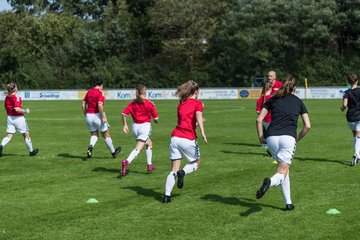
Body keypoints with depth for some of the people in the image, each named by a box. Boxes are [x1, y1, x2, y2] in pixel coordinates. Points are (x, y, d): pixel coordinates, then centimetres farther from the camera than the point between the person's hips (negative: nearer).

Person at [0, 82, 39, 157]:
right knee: (26, 135, 12)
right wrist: (25, 111, -14)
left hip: (9, 118, 5)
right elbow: (17, 109, -27)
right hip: (18, 118, -5)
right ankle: (31, 151, 24)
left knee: (9, 136, 4)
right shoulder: (17, 98, -18)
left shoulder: (7, 98, 4)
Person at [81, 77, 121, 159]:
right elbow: (100, 105, -24)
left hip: (88, 116, 6)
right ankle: (113, 152, 24)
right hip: (97, 115, -6)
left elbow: (83, 104, 9)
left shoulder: (89, 92, 8)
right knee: (106, 135, 11)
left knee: (94, 135, 17)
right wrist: (103, 117, -20)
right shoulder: (100, 93, -11)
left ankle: (91, 146, -13)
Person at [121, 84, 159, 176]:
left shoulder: (133, 103, 3)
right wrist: (156, 121, 17)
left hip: (135, 126, 6)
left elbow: (124, 113, -8)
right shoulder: (150, 104, -6)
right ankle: (127, 162, -36)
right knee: (138, 148, -12)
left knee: (149, 144, 27)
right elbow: (156, 118, -5)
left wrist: (124, 125, 2)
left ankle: (149, 165, 29)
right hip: (145, 126, -6)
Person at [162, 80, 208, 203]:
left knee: (174, 170, 7)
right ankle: (183, 172, -10)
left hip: (175, 137, 5)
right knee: (196, 163, 20)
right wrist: (203, 133, -29)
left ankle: (167, 195, -5)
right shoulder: (198, 104, 1)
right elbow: (198, 116, -19)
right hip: (188, 140, -4)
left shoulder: (181, 104, 17)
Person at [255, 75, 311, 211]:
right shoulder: (298, 102, 17)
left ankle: (288, 203, 17)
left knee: (283, 168, 21)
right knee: (282, 173, -5)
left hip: (271, 137, 2)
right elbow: (307, 126, 9)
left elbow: (259, 119, 8)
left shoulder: (273, 100, 17)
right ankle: (270, 182, -42)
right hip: (289, 137, -2)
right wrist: (298, 139, 21)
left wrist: (261, 137, 14)